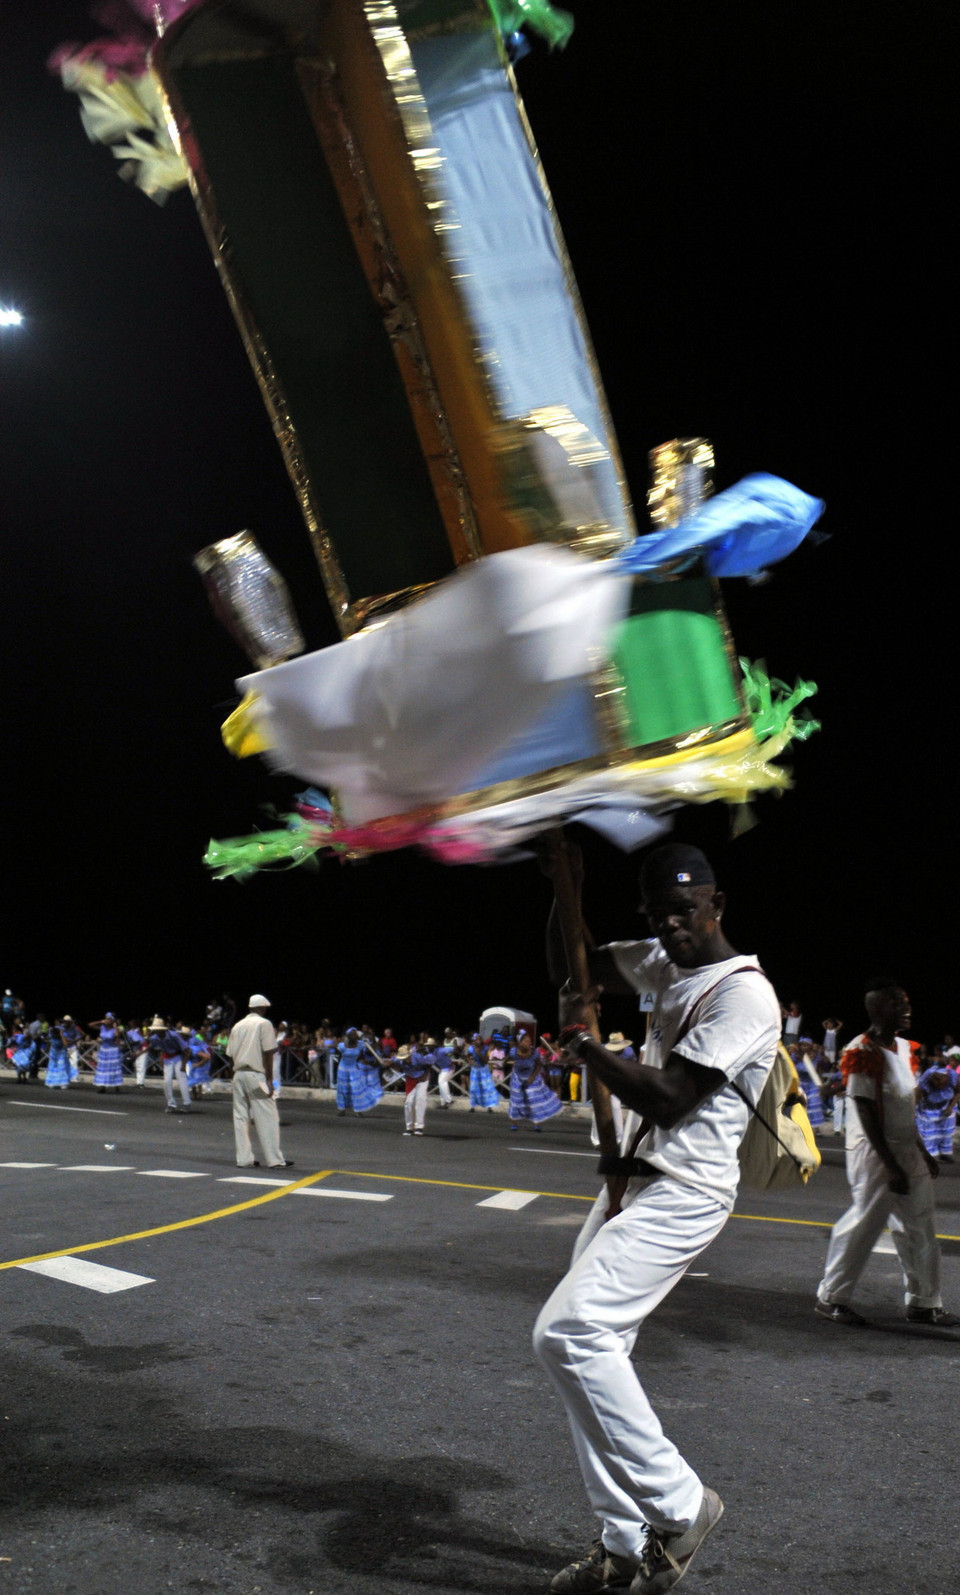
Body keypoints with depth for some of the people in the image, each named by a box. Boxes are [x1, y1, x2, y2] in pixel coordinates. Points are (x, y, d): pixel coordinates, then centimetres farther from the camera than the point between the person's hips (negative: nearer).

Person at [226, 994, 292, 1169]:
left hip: (239, 1074, 6)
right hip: (256, 1075, -6)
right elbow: (268, 1053, -10)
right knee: (267, 1117, -2)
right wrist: (269, 1079, -9)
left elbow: (230, 1054, 12)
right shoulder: (264, 1024, -5)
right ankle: (275, 1159, -2)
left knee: (241, 1117, 7)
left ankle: (244, 1159, 8)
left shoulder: (238, 1026, 13)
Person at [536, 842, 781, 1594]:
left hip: (682, 1194, -9)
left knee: (569, 1332, -21)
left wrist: (585, 1042, -12)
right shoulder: (664, 965, 12)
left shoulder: (744, 993, -15)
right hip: (631, 1183, 9)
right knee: (592, 1351, 9)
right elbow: (569, 964, 21)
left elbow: (668, 1099, -21)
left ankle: (678, 1503, -6)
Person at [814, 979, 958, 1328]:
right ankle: (831, 1297, 10)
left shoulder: (902, 1047, 10)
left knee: (920, 1228, 11)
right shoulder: (864, 1053, -17)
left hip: (907, 1151, 9)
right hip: (874, 1153, -8)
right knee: (865, 1223, -4)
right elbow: (867, 1114, -19)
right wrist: (891, 1166, -20)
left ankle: (924, 1302, 23)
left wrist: (923, 1151, 18)